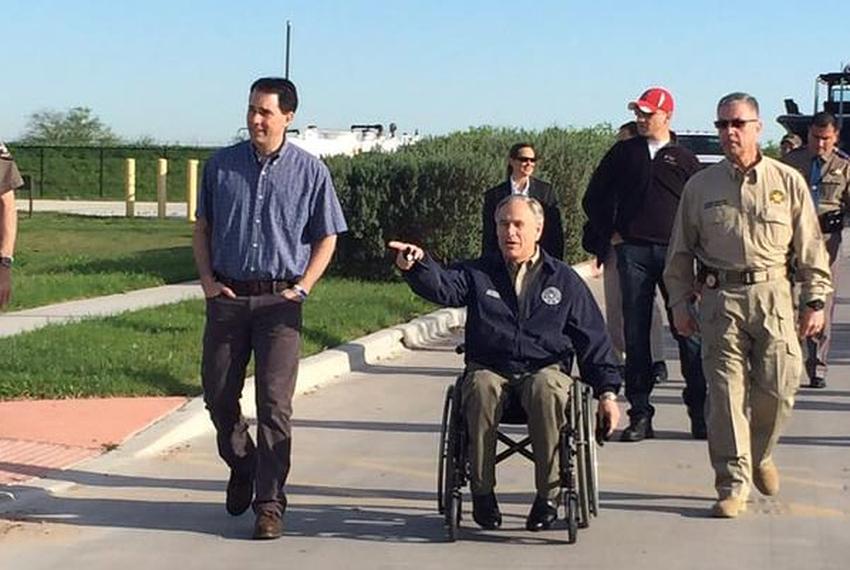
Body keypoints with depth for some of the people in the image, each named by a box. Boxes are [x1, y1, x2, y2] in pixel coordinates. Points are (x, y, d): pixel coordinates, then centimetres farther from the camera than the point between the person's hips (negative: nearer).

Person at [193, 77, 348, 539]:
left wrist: (301, 288, -4)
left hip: (278, 298, -2)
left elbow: (326, 239, 7)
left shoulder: (310, 172, 1)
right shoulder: (221, 165, 6)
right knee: (217, 393, 7)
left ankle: (270, 503, -1)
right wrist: (207, 279, 1)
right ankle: (242, 466, 34)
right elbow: (202, 228, 14)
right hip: (227, 296, 3)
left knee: (274, 402, -7)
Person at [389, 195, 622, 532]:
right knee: (481, 389, -34)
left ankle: (548, 495, -23)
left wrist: (607, 392, 3)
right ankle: (482, 492, -20)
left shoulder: (564, 280, 11)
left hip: (545, 368, 0)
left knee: (547, 391, -35)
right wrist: (415, 266, -34)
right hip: (489, 368, 1)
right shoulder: (478, 274, 11)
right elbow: (441, 286, -11)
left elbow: (593, 339, 12)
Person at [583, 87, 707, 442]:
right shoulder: (623, 153, 13)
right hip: (632, 252, 1)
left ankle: (700, 412, 2)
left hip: (674, 253, -1)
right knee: (635, 333, 1)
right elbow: (594, 198, 17)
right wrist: (610, 234, 8)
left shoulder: (684, 159, 10)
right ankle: (640, 414, 7)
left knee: (687, 331, -5)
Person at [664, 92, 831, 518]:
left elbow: (810, 248, 7)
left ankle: (760, 455, 26)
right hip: (719, 296, 0)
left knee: (778, 386, -3)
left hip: (773, 295, 0)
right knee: (726, 391, -3)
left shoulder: (788, 182, 6)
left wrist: (815, 300, 2)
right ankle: (733, 484, 4)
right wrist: (679, 302, 8)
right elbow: (680, 252, 13)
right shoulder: (700, 187, 8)